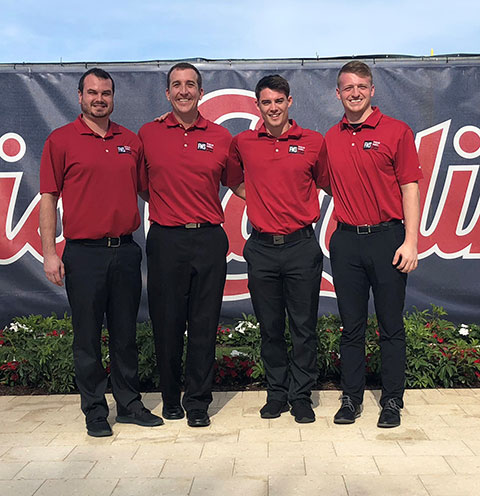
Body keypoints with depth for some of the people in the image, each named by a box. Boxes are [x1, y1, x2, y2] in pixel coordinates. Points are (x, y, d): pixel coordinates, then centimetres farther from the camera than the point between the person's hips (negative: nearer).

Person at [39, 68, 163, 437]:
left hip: (126, 250, 4)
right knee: (88, 337, 5)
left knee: (126, 333, 12)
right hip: (84, 252, -3)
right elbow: (49, 199, -3)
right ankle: (95, 412, 18)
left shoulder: (131, 141, 12)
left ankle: (129, 404, 25)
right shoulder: (61, 140, 0)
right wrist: (50, 253, -7)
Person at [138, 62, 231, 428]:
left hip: (209, 239, 1)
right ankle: (171, 400, 24)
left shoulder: (220, 137, 7)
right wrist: (160, 209, 2)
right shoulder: (148, 134, 6)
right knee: (167, 323, 6)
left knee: (204, 325, 5)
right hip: (165, 239, 0)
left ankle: (198, 403, 17)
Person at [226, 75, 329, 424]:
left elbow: (328, 184, 15)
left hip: (302, 246, -1)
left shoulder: (313, 142, 2)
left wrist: (297, 207, 4)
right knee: (270, 327, 9)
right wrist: (262, 203, 11)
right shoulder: (242, 143, 6)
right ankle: (276, 393, 23)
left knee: (304, 327, 4)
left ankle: (301, 396, 17)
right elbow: (234, 182, 21)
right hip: (262, 247, 2)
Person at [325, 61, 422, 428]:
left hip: (387, 238, -3)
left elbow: (410, 188, -3)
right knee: (351, 325, 10)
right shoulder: (330, 139, 10)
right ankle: (352, 397, 22)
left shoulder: (396, 131, 0)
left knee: (391, 325, 5)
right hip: (346, 241, 3)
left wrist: (410, 242, -10)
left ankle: (392, 401, 18)